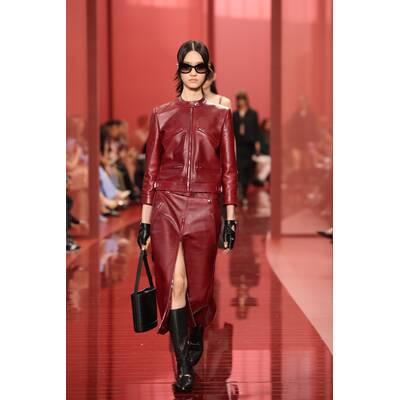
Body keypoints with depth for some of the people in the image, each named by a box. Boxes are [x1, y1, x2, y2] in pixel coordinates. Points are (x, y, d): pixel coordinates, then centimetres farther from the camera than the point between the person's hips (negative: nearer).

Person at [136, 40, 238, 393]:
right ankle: (184, 367, -3)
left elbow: (229, 169, 6)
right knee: (175, 282, -10)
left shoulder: (220, 115, 7)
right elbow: (151, 170, 7)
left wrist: (231, 218, 1)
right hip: (167, 206, 0)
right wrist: (145, 221, 5)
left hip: (204, 208, 0)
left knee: (199, 285, 6)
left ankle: (196, 338, 37)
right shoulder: (161, 115, 7)